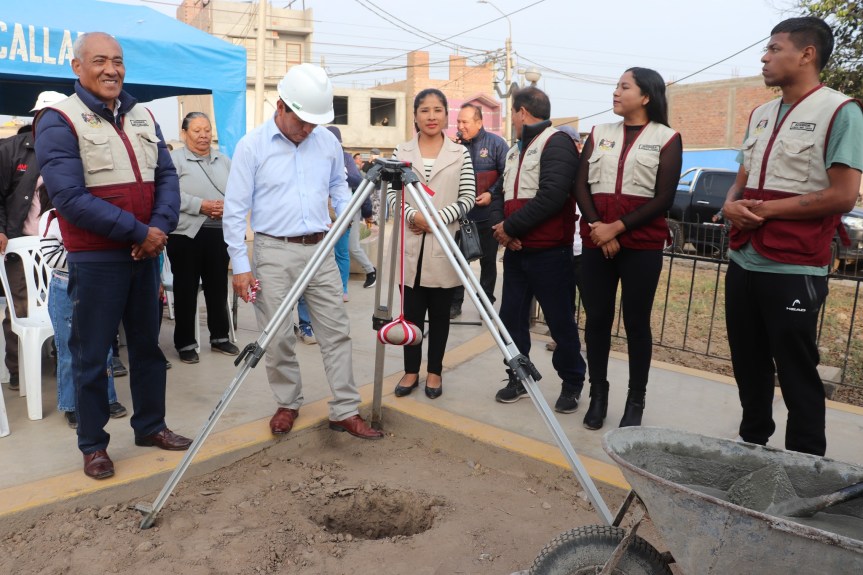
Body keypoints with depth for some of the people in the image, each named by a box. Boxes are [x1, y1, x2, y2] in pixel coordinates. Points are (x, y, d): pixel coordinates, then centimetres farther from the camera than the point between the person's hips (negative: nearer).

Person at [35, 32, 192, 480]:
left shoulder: (142, 117, 10)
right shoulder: (59, 121, -8)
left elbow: (167, 176, 5)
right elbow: (70, 197, -18)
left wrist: (159, 228, -12)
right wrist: (137, 231, -19)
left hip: (146, 254, 6)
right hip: (95, 259, -5)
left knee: (147, 344, 15)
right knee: (91, 354, 5)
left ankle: (150, 425, 30)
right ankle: (93, 444, 20)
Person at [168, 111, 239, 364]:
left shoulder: (224, 161, 15)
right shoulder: (175, 159, -2)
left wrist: (228, 207, -10)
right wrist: (201, 206, -20)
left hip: (219, 234, 5)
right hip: (185, 234, -4)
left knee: (218, 288, 13)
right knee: (186, 291, 4)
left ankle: (220, 337, 27)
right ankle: (185, 344, 14)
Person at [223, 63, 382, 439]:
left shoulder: (329, 142, 6)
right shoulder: (252, 145, -4)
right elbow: (235, 210, -3)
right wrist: (240, 264, -7)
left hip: (320, 250, 3)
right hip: (274, 252, -3)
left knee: (337, 332, 3)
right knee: (278, 337, 4)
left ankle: (345, 411, 12)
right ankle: (287, 404, 24)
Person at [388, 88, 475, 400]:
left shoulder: (460, 153, 4)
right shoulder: (402, 151, 7)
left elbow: (468, 198, -1)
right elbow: (391, 193, 3)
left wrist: (438, 219, -14)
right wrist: (411, 215, -16)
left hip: (444, 244, -1)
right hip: (410, 243, 1)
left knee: (440, 312, 8)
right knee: (411, 311, 7)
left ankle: (434, 371, 21)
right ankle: (411, 371, 20)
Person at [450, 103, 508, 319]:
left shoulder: (495, 143, -3)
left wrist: (492, 194, -16)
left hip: (487, 214, -2)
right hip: (459, 214, 3)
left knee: (488, 260, 9)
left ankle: (487, 302, 22)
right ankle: (455, 302, 16)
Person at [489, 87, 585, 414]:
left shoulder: (557, 143, -8)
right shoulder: (514, 151, 20)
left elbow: (552, 195, -21)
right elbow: (501, 193, 17)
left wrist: (511, 226, -16)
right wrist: (499, 224, -4)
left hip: (549, 252, -8)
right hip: (515, 250, 8)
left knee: (561, 321, 2)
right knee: (511, 317, 10)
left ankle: (572, 383, 19)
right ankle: (517, 378, 25)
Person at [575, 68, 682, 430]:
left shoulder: (667, 138, 3)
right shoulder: (599, 133, 12)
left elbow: (664, 198, -5)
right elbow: (581, 186, 4)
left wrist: (618, 227, -13)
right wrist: (597, 227, -10)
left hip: (642, 244, -3)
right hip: (596, 241, 3)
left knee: (636, 322, 3)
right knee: (596, 318, 5)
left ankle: (636, 400, 15)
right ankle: (598, 394, 17)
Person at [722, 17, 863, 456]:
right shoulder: (760, 115, 15)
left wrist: (765, 210, -14)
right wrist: (731, 205, -3)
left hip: (794, 270, -7)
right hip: (743, 263, 7)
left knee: (797, 374, 2)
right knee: (749, 367, 17)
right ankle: (751, 446, 33)